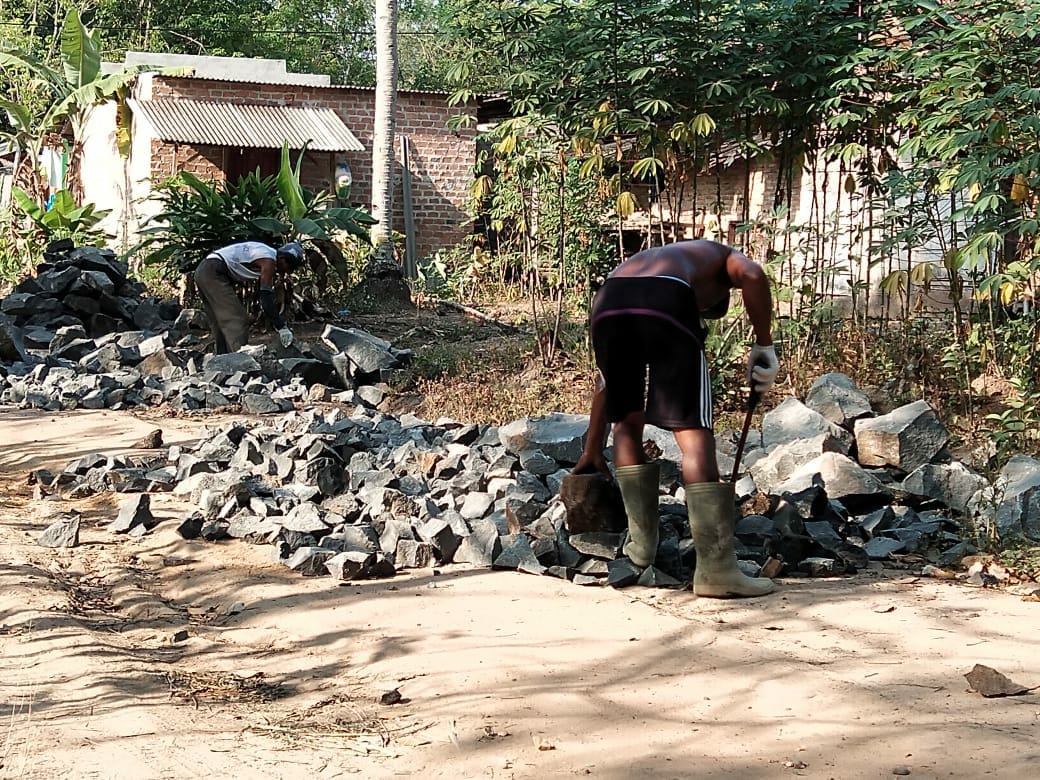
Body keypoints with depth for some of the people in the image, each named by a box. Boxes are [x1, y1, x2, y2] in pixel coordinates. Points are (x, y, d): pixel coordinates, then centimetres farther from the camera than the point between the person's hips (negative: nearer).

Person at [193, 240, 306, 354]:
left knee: (221, 323, 14)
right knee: (237, 321, -11)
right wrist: (281, 327, -16)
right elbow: (266, 298, -16)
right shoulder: (268, 261, -11)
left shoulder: (266, 253, 18)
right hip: (214, 273, -10)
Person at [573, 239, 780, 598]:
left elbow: (607, 378, 41)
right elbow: (752, 275, 4)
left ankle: (641, 543, 25)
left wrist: (593, 451, 44)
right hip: (668, 302, -4)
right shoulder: (721, 256, 35)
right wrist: (764, 346, 10)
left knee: (627, 423, 24)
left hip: (607, 302, 5)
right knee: (693, 433, -1)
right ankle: (715, 568, -4)